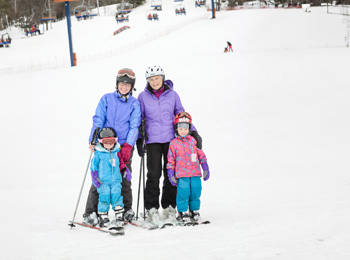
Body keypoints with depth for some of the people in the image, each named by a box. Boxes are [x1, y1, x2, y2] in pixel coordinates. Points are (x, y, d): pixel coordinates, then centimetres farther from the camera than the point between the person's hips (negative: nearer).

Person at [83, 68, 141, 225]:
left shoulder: (134, 103, 8)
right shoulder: (106, 99, 7)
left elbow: (134, 126, 1)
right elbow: (98, 120, 3)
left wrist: (128, 146, -11)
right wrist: (93, 140, -10)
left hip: (124, 146, 0)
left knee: (124, 179, 2)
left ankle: (127, 210, 16)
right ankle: (90, 212, 1)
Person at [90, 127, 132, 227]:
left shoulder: (117, 152, 10)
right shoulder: (98, 154, 0)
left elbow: (121, 162, 24)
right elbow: (94, 165, 4)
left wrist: (125, 170, 12)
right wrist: (94, 176, -5)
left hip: (116, 179, 2)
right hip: (103, 181, -2)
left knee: (116, 195, -8)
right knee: (104, 196, -9)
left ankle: (119, 215, 0)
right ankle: (103, 216, 3)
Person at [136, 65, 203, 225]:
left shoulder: (172, 95, 4)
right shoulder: (143, 97, 3)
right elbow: (138, 119, 10)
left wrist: (193, 132, 3)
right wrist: (139, 140, 2)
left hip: (171, 139, 1)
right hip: (152, 140, -1)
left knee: (171, 174, 3)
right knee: (154, 174, -7)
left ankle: (169, 206, 15)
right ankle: (151, 208, 0)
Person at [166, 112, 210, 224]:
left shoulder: (193, 141, 7)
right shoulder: (174, 144, 0)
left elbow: (201, 155, 14)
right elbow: (171, 160, 3)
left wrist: (205, 169, 12)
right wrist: (171, 174, 0)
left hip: (195, 174, 3)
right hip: (182, 175, -3)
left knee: (195, 194, 6)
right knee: (183, 194, -7)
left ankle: (194, 211, 22)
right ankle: (182, 213, 7)